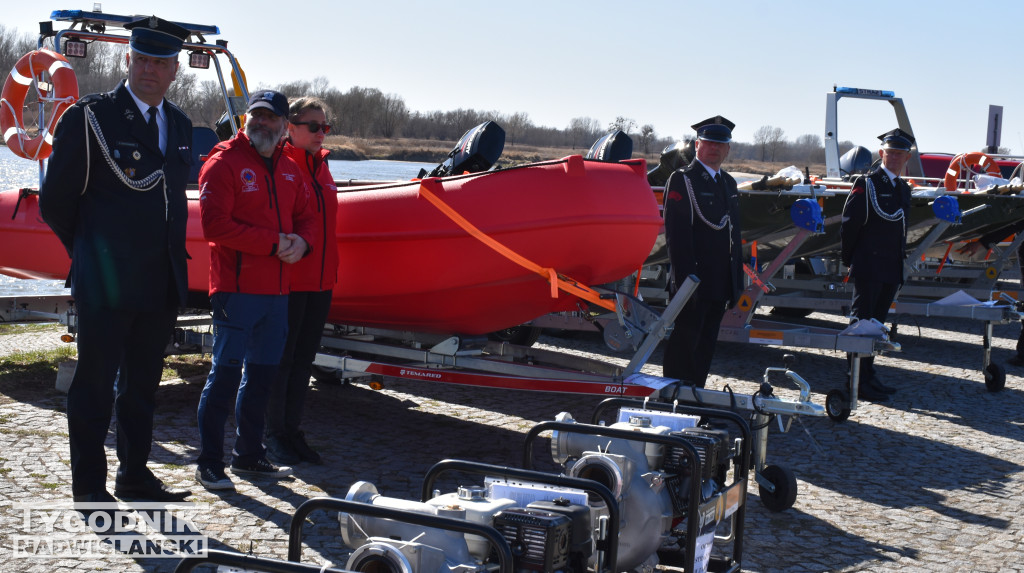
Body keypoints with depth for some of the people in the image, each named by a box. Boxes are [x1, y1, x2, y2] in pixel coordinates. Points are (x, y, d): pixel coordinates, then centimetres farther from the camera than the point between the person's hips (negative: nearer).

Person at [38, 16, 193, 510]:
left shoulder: (179, 125, 11)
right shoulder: (89, 117, -7)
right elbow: (55, 203, -3)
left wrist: (171, 257, 14)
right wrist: (92, 255, 6)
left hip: (161, 285, 6)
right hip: (105, 285, -6)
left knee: (142, 382, 15)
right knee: (95, 385, 3)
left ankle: (134, 471, 27)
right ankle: (89, 485, 13)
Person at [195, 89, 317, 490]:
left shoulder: (289, 170, 16)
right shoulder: (223, 163, -5)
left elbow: (305, 217, 20)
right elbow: (215, 225, -15)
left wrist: (301, 242, -4)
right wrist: (274, 243, -16)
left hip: (276, 291, 7)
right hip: (236, 288, -7)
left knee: (262, 374, 13)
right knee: (226, 372, -5)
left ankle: (248, 456, 26)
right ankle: (209, 463, 4)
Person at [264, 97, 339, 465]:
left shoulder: (321, 166, 14)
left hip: (320, 280, 7)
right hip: (288, 280, -7)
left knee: (304, 359, 11)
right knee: (280, 358, 2)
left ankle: (292, 431, 20)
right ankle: (274, 434, 12)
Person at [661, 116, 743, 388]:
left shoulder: (728, 183, 18)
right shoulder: (681, 180, -7)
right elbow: (676, 233, -14)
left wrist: (738, 279, 15)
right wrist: (685, 280, -21)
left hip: (720, 284, 7)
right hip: (693, 281, -7)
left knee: (706, 346, 12)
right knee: (684, 344, -4)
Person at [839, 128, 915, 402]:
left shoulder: (904, 189, 16)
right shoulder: (866, 184, -7)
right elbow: (849, 224, -8)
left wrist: (900, 264, 15)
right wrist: (850, 260, -6)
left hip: (891, 271, 7)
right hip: (868, 269, -7)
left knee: (876, 323, 13)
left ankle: (868, 377, 20)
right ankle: (858, 382, -2)